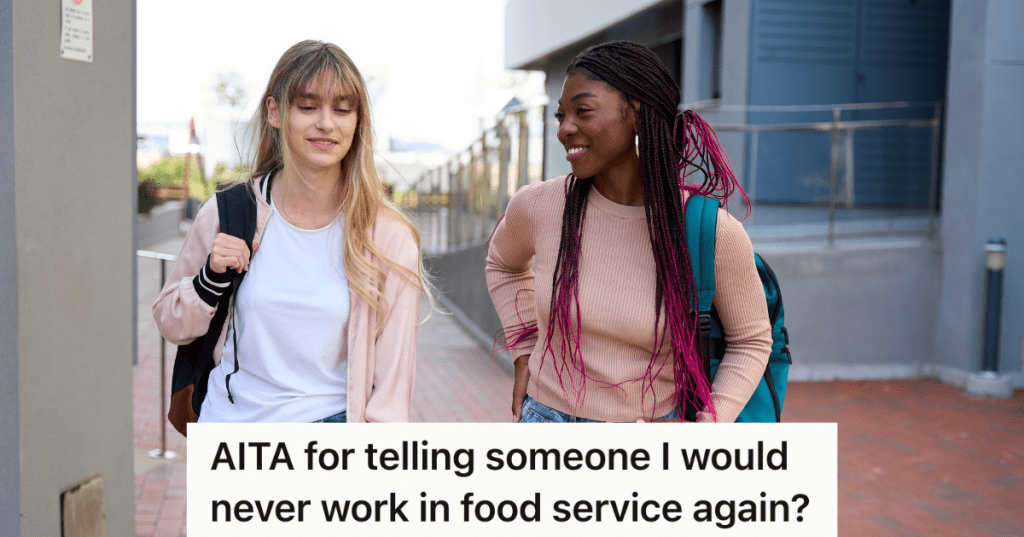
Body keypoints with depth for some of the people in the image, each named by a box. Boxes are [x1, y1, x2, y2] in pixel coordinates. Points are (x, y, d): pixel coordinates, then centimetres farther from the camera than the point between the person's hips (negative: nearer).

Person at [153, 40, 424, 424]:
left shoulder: (390, 240, -5)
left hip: (328, 421, 1)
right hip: (228, 419, -1)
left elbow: (392, 382, -2)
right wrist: (212, 278, -7)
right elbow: (172, 325, 11)